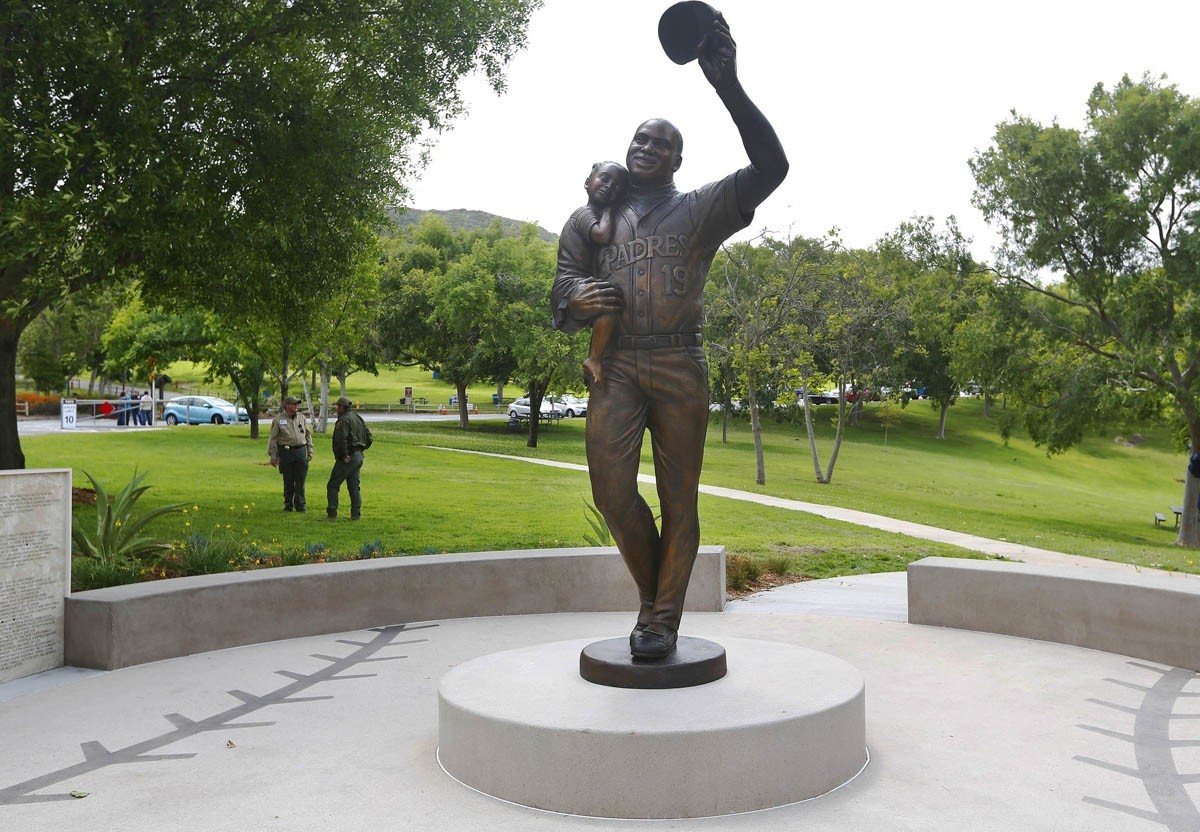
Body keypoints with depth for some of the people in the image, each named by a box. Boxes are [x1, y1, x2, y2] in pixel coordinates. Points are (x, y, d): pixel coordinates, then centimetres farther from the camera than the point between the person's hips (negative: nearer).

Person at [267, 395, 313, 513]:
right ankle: (288, 505, 16)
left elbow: (308, 435, 17)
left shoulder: (302, 417, 11)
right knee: (288, 481, 3)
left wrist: (310, 451, 12)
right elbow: (272, 439, 2)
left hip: (300, 451, 3)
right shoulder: (278, 420, 0)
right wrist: (273, 456, -2)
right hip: (286, 451, -2)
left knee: (300, 480, 1)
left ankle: (300, 505, 8)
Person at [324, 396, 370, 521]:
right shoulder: (359, 418, 16)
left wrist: (345, 455, -20)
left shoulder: (343, 420, -13)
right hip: (359, 457, 9)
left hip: (347, 459, -9)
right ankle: (356, 514, 7)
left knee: (332, 485, -3)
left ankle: (331, 514, -5)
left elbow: (341, 438, -27)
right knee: (354, 487, 11)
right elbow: (368, 438, 18)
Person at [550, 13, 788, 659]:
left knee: (678, 496, -2)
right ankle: (653, 591, 12)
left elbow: (771, 167, -1)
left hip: (679, 367, -1)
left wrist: (728, 86, -10)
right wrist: (576, 297, -11)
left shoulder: (701, 209, 11)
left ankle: (664, 619, 8)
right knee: (611, 489, -11)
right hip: (616, 366, 2)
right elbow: (566, 275, 16)